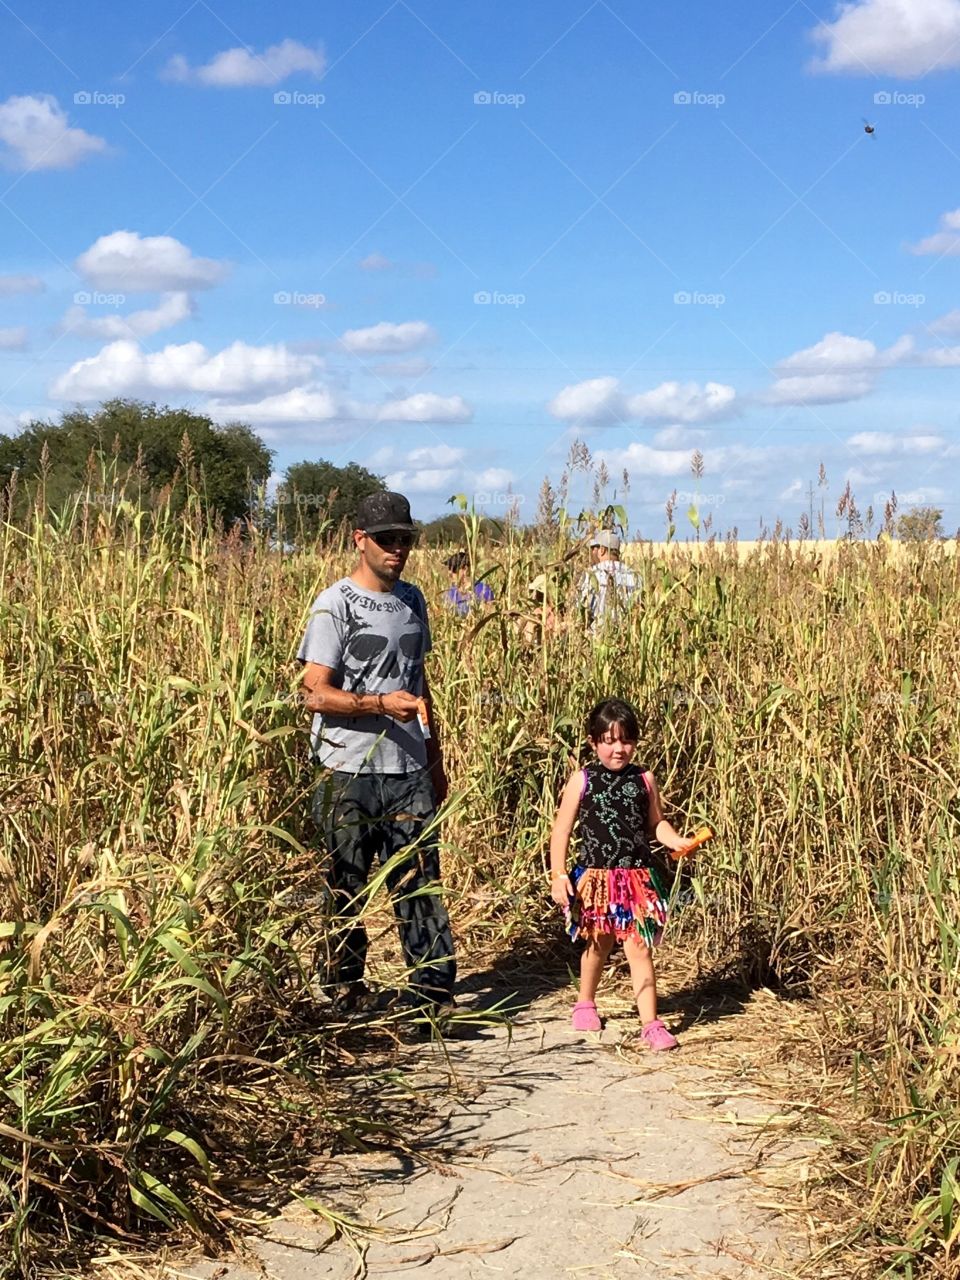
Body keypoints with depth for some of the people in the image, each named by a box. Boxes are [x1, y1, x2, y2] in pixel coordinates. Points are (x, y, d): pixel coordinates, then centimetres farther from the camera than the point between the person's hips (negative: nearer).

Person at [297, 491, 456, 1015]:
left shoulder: (412, 600, 14)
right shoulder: (335, 605, -6)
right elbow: (316, 694, -12)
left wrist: (435, 758, 22)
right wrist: (382, 703, -26)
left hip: (409, 774, 5)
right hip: (350, 775, -5)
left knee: (420, 884, 4)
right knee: (347, 891, 5)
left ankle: (435, 993, 8)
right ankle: (347, 993, 17)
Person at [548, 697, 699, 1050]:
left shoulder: (644, 780, 2)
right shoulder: (582, 780, -4)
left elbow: (655, 823, 13)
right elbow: (562, 829, -3)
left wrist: (678, 842, -6)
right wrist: (558, 875, -10)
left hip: (636, 878, 0)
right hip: (595, 877, 0)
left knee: (639, 947, -6)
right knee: (599, 944, 17)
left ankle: (651, 1023, -5)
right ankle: (585, 1002, 42)